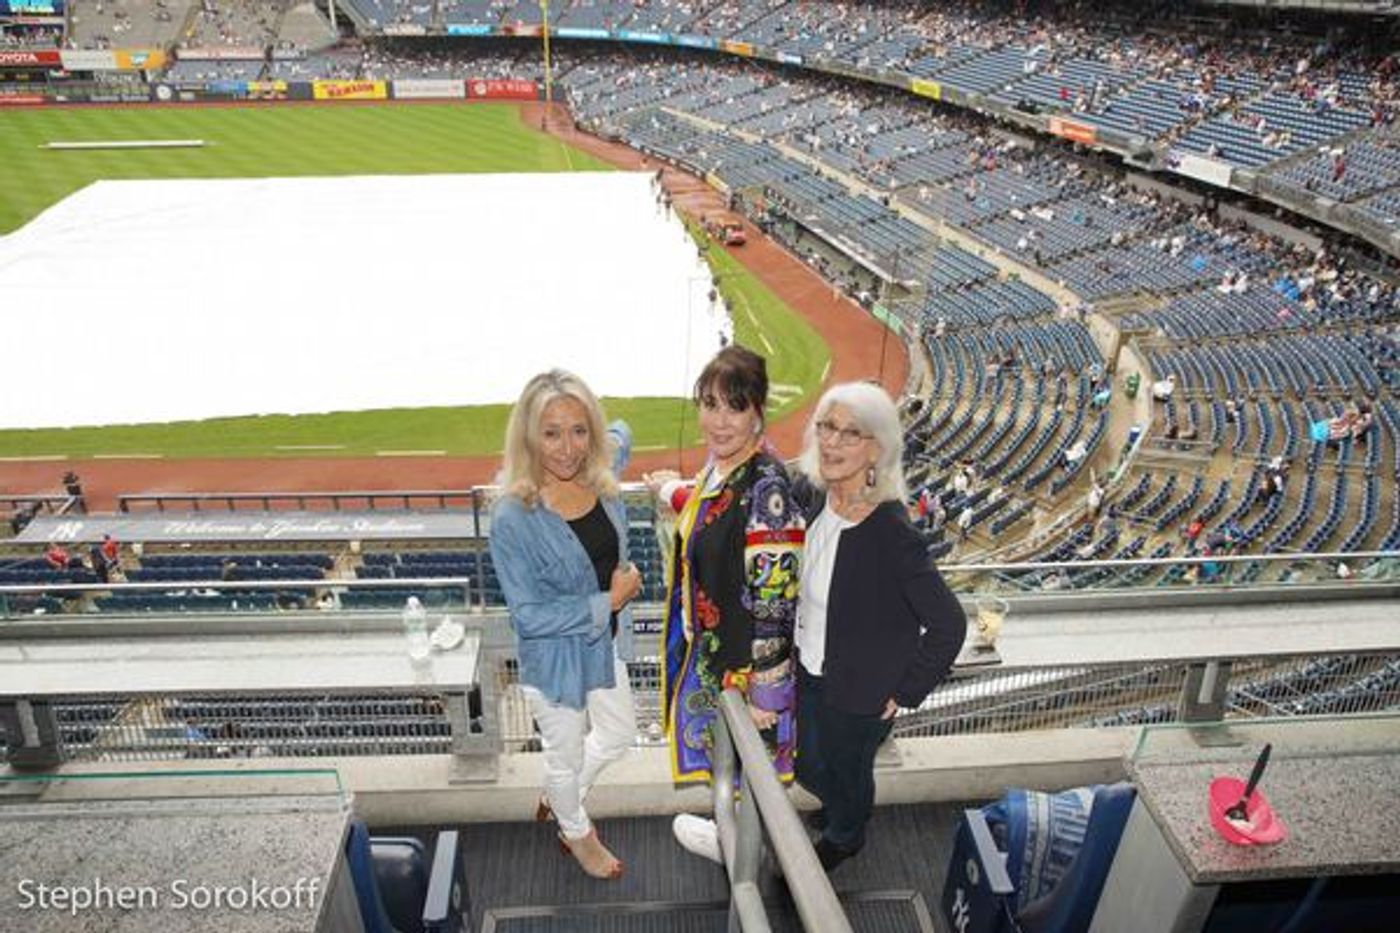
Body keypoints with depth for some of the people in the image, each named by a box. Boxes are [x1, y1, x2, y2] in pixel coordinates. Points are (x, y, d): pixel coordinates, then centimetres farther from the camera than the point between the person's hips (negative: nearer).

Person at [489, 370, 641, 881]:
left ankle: (559, 799, 56)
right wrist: (610, 599, -23)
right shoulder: (512, 518, -30)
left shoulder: (601, 476, -14)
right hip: (554, 658, -6)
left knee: (619, 734, 27)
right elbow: (530, 615, -26)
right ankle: (576, 833, 54)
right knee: (566, 756, 21)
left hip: (605, 642, 6)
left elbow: (622, 434, 10)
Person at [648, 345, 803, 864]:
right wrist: (674, 491, 31)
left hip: (743, 658, -9)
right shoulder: (721, 463, -5)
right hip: (712, 645, 9)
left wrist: (763, 688, -22)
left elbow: (773, 598, -28)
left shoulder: (765, 487, -32)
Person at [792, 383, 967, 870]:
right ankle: (838, 808, 61)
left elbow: (948, 624, -25)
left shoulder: (892, 535, -32)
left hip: (858, 692, -6)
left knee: (846, 770, 23)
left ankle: (844, 836, 55)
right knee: (810, 766, 27)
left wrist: (904, 693, -16)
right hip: (809, 671, 6)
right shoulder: (818, 501, -12)